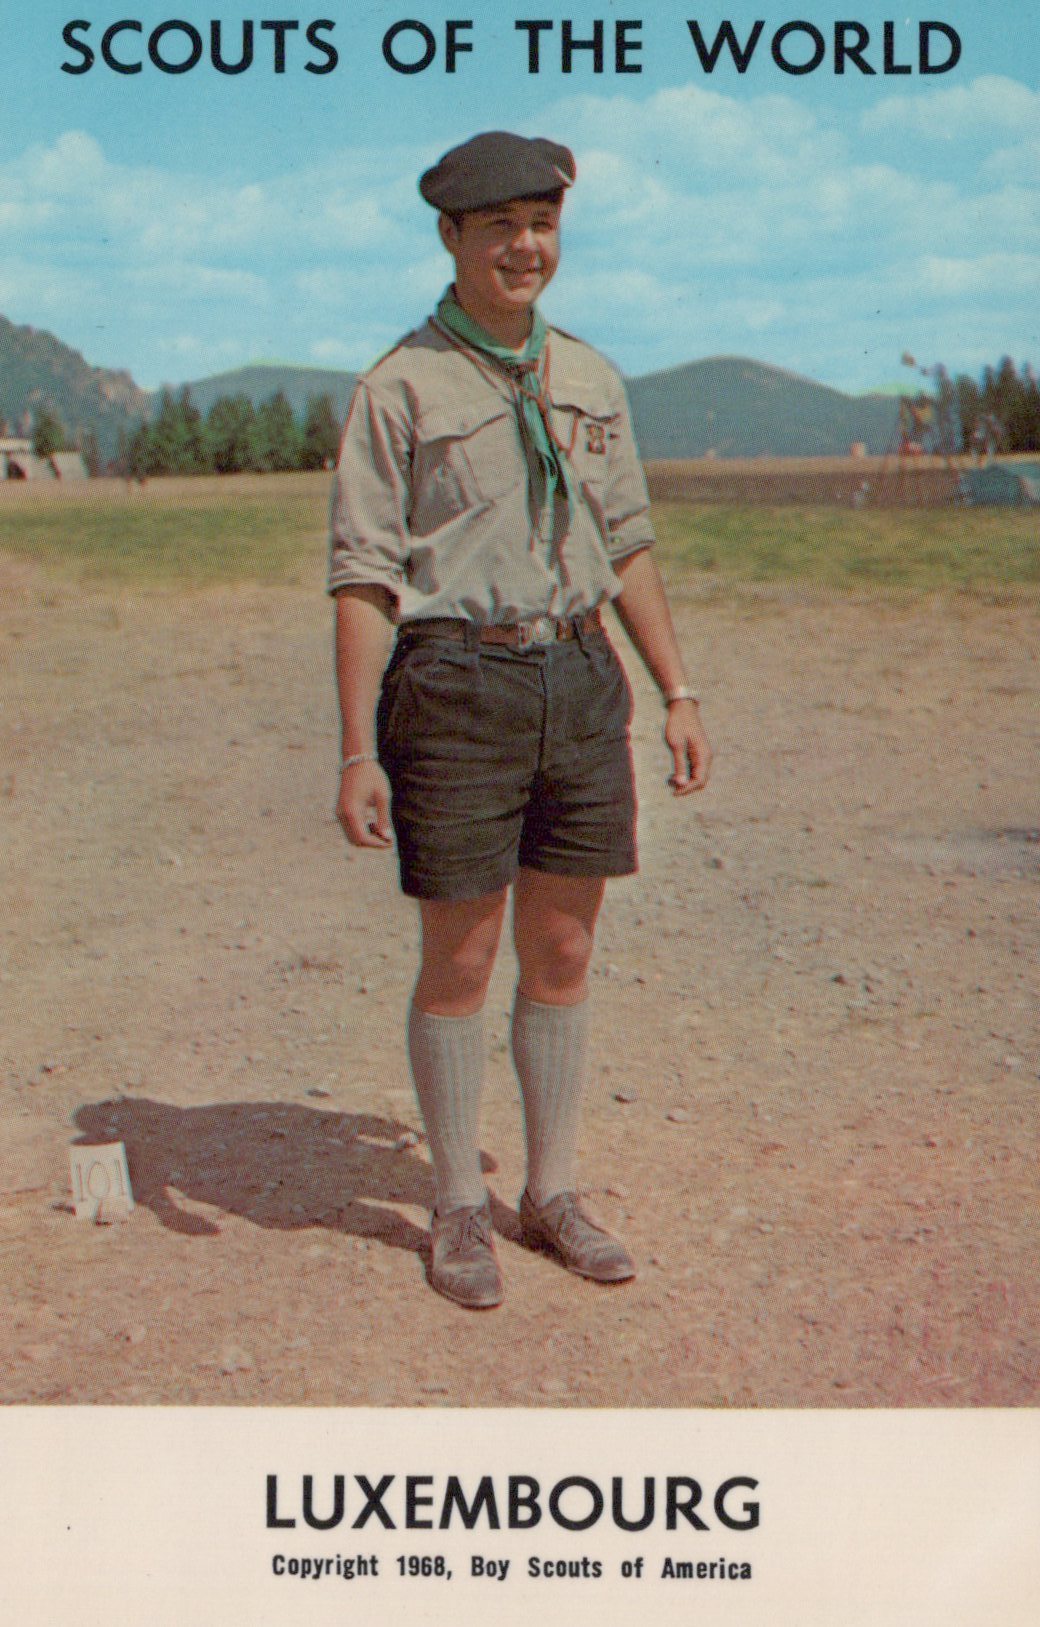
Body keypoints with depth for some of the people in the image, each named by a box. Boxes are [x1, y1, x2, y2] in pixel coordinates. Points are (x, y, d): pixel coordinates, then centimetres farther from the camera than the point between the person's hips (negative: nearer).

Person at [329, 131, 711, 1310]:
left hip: (581, 680, 5)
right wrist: (359, 751, -14)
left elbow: (627, 547, 16)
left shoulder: (589, 380, 13)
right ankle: (459, 1212, 19)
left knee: (563, 955, 10)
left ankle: (553, 1196, 24)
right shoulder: (401, 390, -4)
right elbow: (363, 579, -8)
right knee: (460, 961, 3)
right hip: (457, 687, -5)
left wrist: (678, 693, 10)